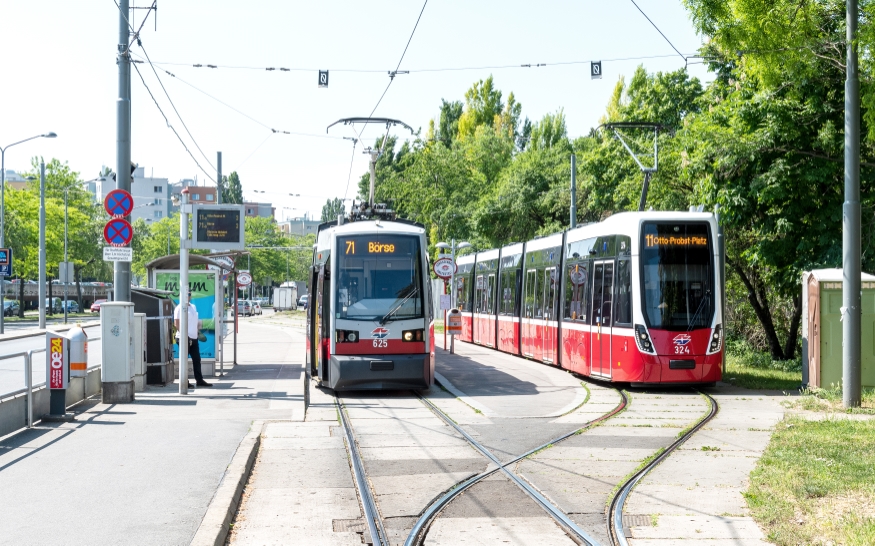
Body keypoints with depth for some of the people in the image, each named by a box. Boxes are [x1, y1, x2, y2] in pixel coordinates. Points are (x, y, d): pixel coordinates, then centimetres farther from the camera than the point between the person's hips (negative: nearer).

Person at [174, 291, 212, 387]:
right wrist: (184, 335, -19)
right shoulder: (179, 308, -8)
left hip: (194, 338, 8)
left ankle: (199, 380, 17)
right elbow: (176, 324, -15)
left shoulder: (193, 307, 16)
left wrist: (197, 333, 12)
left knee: (196, 359, 11)